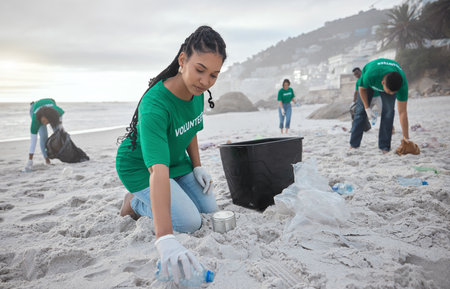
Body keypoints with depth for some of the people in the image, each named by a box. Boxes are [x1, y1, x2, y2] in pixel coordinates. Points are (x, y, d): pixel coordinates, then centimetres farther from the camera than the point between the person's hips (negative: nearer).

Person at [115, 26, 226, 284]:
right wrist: (165, 239, -56)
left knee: (210, 209, 7)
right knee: (190, 223, -17)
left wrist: (197, 166, -1)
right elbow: (158, 171, -49)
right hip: (141, 167, -7)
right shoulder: (155, 105, -39)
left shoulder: (197, 90, -14)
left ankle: (145, 201, 24)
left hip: (176, 160, 8)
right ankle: (136, 202, 9)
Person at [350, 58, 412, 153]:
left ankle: (384, 146, -8)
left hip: (391, 83, 1)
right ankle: (354, 145, 3)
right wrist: (367, 108, -18)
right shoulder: (370, 75, -46)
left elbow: (402, 112, -33)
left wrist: (406, 137, -30)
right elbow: (362, 88, -20)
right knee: (361, 110, -5)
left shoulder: (402, 84, -39)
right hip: (368, 82, 0)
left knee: (388, 110, -17)